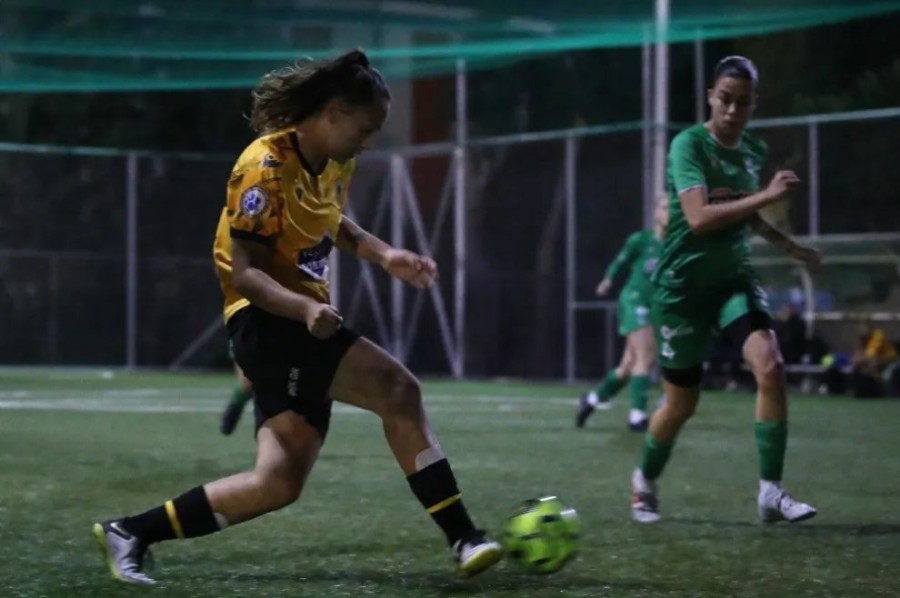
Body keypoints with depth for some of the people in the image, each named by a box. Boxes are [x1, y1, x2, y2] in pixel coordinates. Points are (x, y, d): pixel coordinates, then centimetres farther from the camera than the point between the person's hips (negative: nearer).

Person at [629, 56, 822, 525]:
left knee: (769, 365, -21)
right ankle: (645, 482, 35)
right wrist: (766, 195, -34)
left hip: (733, 276, 4)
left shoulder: (755, 150, 5)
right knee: (682, 402, 6)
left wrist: (790, 245, 23)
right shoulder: (689, 144, -15)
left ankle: (771, 491, -14)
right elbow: (699, 217, -30)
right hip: (683, 283, -4)